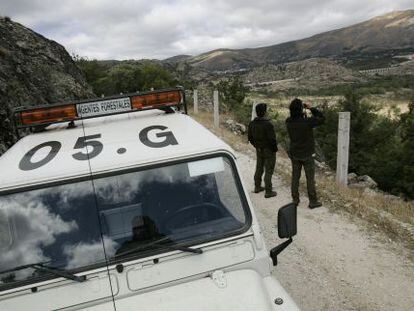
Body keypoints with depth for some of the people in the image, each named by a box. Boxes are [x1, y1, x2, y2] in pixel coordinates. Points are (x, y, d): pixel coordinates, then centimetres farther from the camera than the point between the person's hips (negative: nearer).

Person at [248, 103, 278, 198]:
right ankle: (268, 191, 10)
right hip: (269, 151, -7)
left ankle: (257, 187, 33)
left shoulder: (252, 124, -2)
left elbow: (250, 138, 6)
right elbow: (272, 139, -23)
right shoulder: (268, 124, -25)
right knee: (268, 171, 3)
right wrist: (275, 148, -6)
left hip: (259, 150, 7)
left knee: (259, 169, 20)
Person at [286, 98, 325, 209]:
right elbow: (322, 118, -9)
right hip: (307, 154, -4)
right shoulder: (307, 121, -24)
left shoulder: (288, 122, -10)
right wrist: (311, 108, -7)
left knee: (295, 177, 15)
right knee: (310, 179, 8)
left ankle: (295, 199, 25)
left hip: (294, 154, 4)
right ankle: (313, 201, 18)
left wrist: (303, 113, 0)